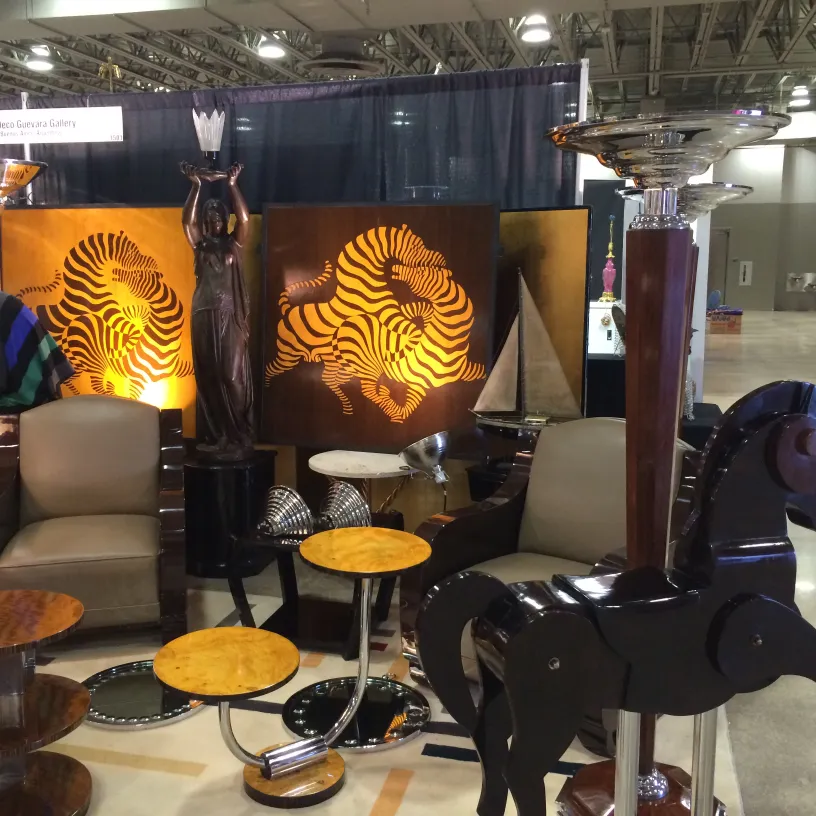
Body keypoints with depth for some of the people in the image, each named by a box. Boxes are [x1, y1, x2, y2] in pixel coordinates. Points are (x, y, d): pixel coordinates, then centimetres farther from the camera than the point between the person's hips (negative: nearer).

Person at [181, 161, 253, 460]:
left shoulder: (234, 243, 6)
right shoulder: (200, 244, 9)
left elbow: (244, 217, -10)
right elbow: (187, 220, -7)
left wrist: (232, 184, -17)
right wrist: (196, 186, -14)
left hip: (231, 316, -2)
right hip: (205, 316, 2)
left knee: (232, 375, -5)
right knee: (209, 375, 3)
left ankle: (238, 436, 1)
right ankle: (216, 436, 10)